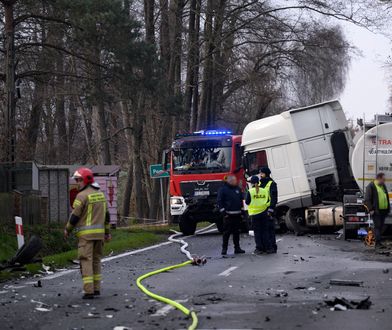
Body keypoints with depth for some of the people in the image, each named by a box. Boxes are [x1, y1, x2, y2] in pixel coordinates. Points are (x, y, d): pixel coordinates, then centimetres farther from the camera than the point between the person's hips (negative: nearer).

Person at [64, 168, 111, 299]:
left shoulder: (82, 196, -11)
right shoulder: (100, 194, 12)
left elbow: (75, 216, -11)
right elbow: (106, 215, 16)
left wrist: (67, 230, 4)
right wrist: (107, 232, 23)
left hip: (86, 234, -7)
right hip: (99, 233, 7)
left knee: (86, 261, -6)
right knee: (96, 260, 15)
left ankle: (89, 291, -10)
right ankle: (96, 288, 17)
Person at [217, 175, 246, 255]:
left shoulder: (237, 189, 14)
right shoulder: (223, 189, -3)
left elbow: (241, 200, 21)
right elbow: (220, 202, -5)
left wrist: (242, 211, 14)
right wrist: (223, 212, -11)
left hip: (237, 215, 5)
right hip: (228, 215, -5)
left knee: (236, 232, 9)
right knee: (226, 232, -5)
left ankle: (237, 247, 14)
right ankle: (224, 248, -1)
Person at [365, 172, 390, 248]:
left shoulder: (383, 186, 18)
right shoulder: (371, 186, -6)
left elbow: (387, 198, 25)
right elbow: (367, 199, -10)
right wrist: (370, 209, -16)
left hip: (384, 210, 7)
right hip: (376, 211, -7)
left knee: (381, 226, 9)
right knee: (377, 226, -10)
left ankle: (378, 242, 14)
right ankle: (378, 243, -12)